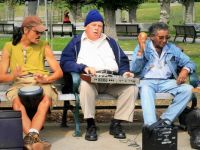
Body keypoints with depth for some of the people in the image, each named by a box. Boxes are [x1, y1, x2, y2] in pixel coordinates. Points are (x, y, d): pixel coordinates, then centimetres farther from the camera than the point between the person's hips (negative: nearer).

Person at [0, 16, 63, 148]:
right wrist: (13, 76, -16)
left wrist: (46, 79, -13)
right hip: (19, 84, 0)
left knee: (46, 100, -36)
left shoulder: (43, 46, 14)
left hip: (42, 83, 1)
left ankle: (31, 137, -45)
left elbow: (59, 72, 9)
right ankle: (34, 138, -42)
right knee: (17, 104, -36)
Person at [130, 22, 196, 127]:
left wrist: (185, 70, -8)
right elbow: (134, 69, -1)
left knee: (188, 89, -24)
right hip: (147, 81, -3)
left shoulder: (172, 49, 18)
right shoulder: (142, 47, 10)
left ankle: (165, 120, -26)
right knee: (145, 90, -39)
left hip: (166, 82, 3)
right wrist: (141, 49, -12)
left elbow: (189, 63, 17)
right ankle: (151, 126, -53)